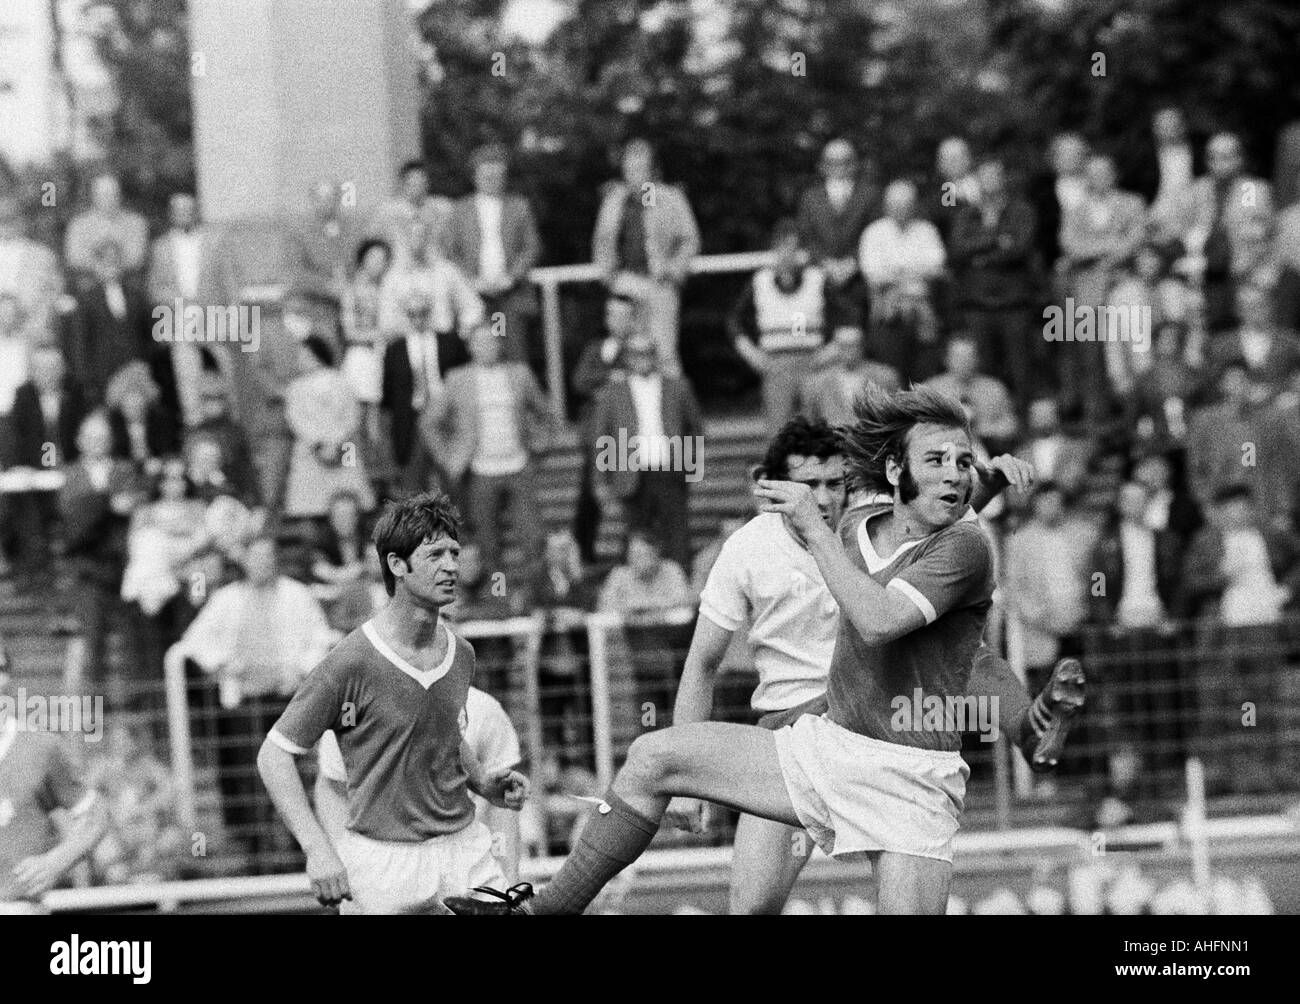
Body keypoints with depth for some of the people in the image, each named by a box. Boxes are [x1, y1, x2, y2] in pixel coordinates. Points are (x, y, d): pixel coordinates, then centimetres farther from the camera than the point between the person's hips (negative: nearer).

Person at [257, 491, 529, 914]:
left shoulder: (461, 655, 6)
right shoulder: (351, 662, -13)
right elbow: (274, 755, -9)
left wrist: (484, 783, 6)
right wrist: (317, 848, -18)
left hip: (465, 848, 5)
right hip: (382, 859, -5)